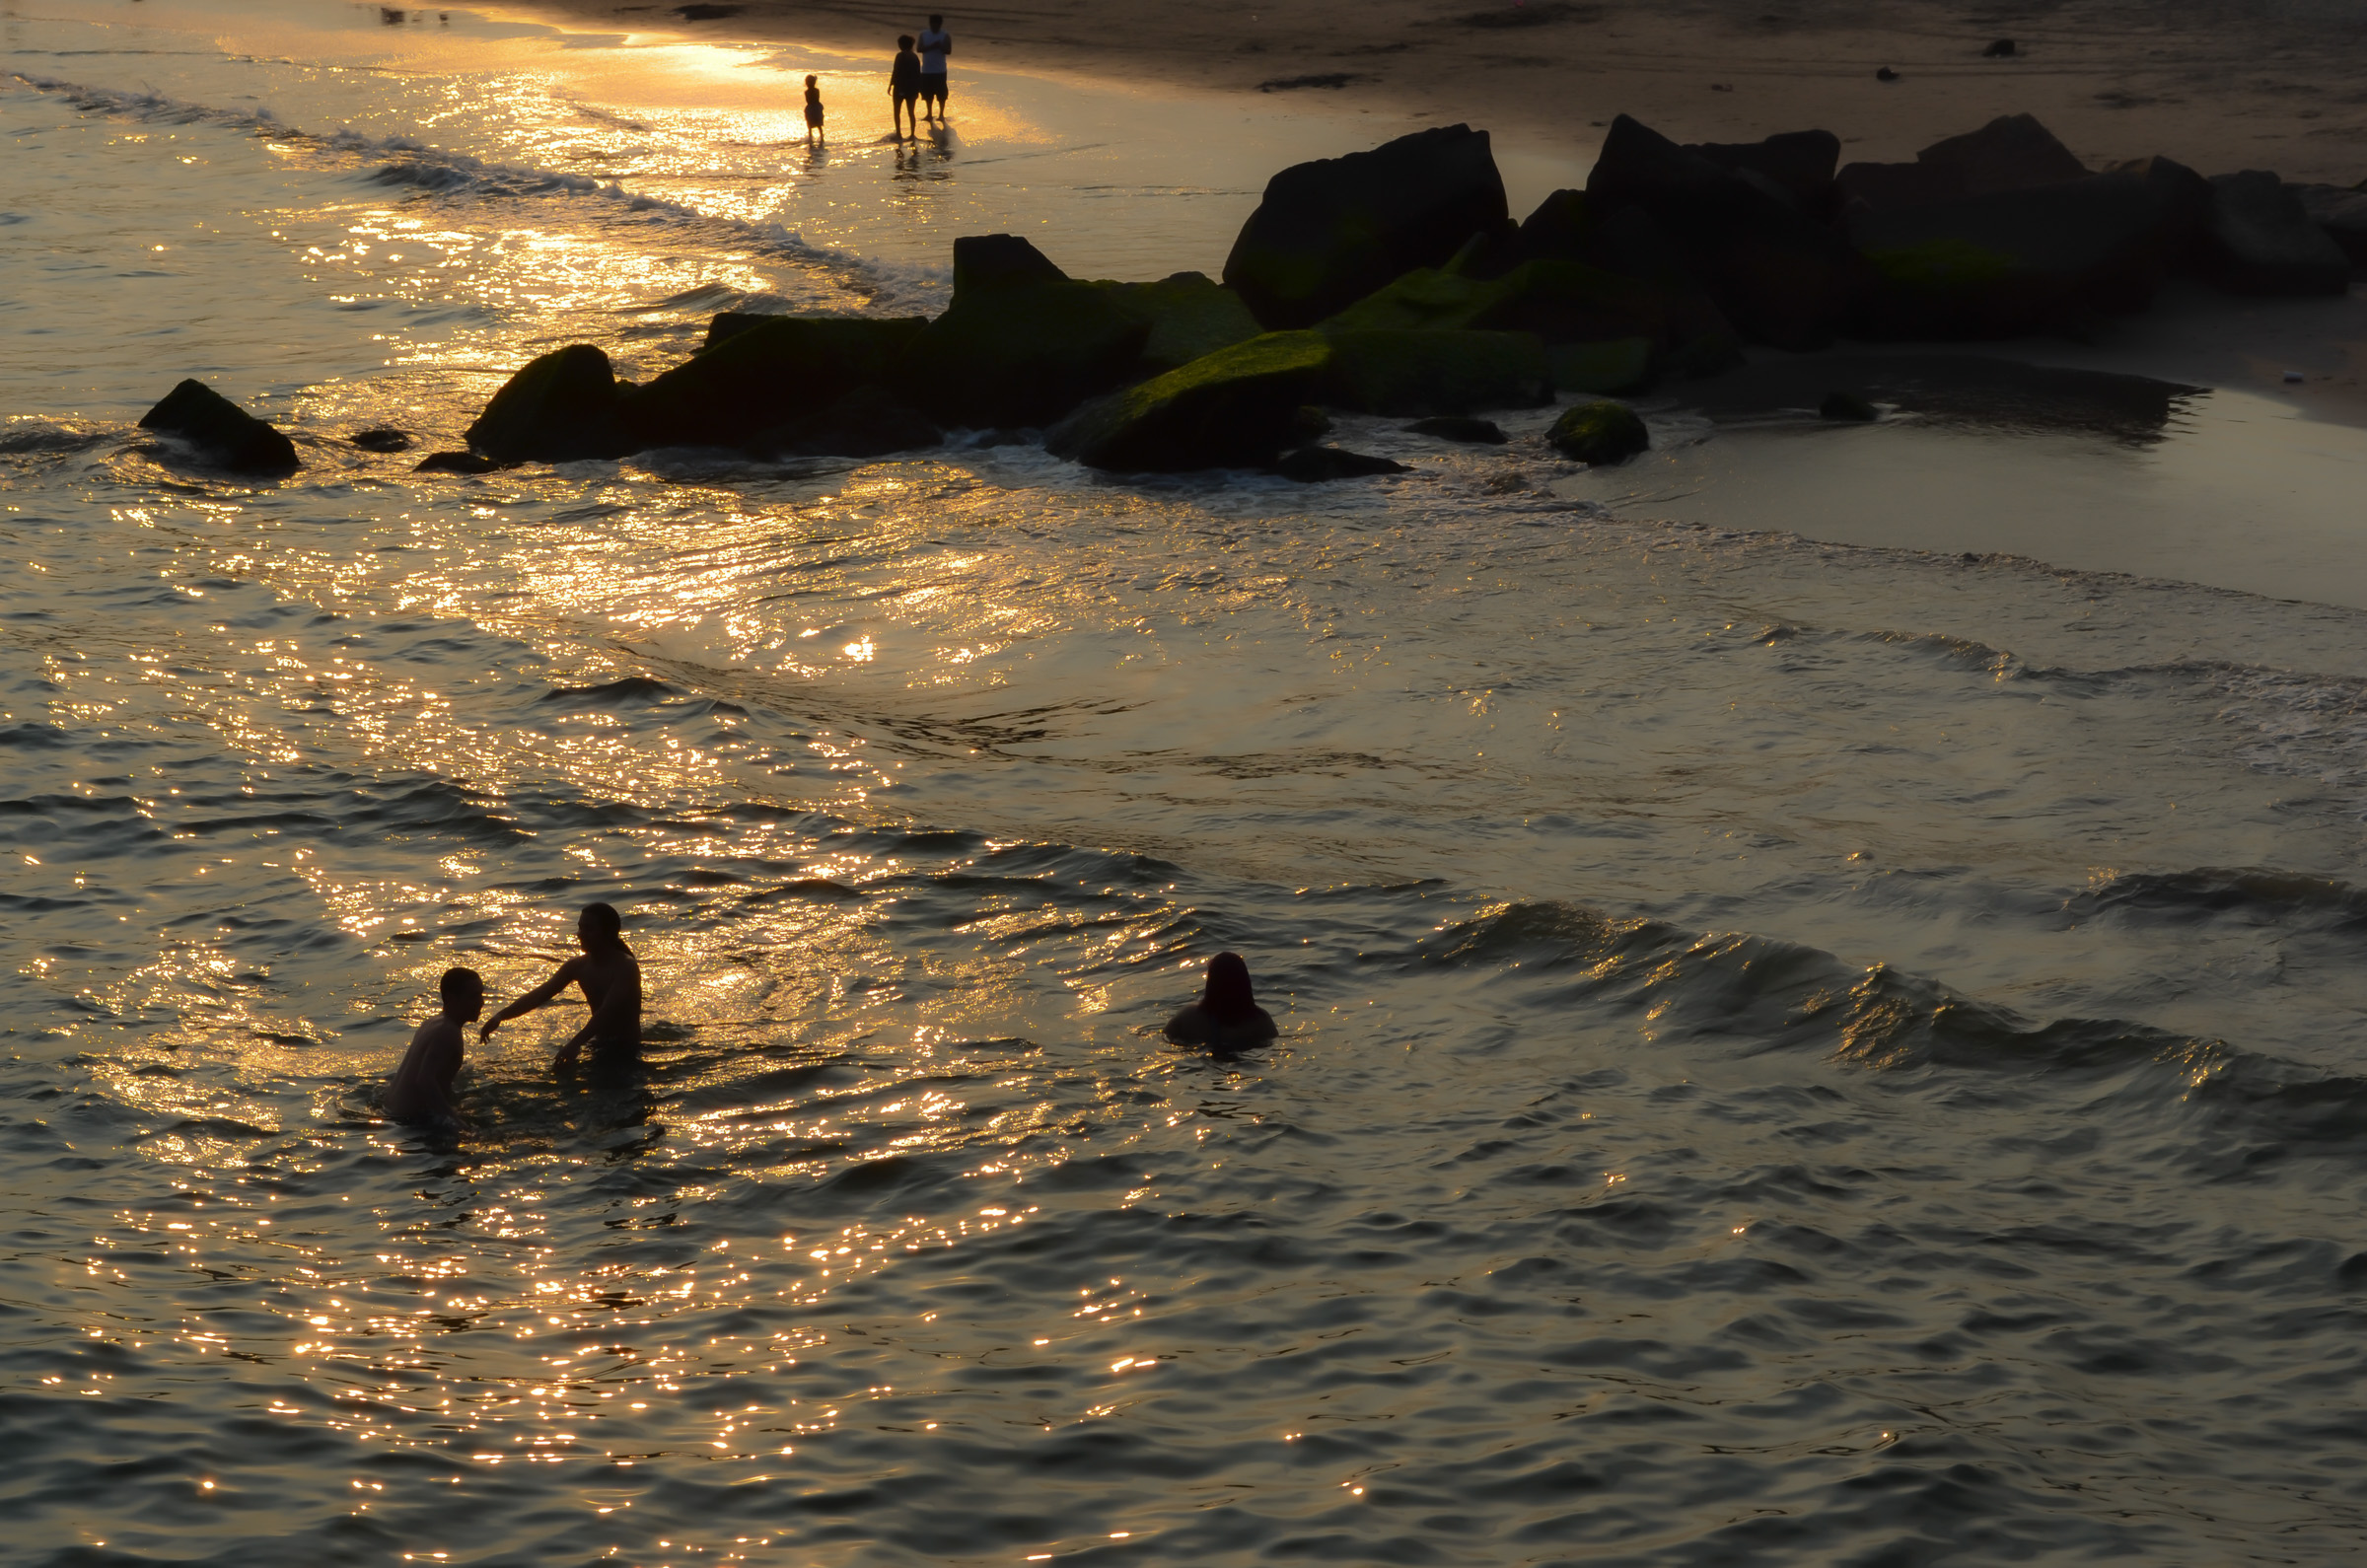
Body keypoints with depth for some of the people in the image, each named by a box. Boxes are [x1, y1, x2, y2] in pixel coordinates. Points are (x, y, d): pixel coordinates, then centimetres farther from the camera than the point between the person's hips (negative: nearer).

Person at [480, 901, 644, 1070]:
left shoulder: (626, 967, -18)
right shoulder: (578, 965, 4)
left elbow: (607, 1010, -30)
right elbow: (540, 994, -1)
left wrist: (575, 1044, -44)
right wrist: (501, 1016, -16)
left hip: (625, 1050, -7)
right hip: (600, 1045, 7)